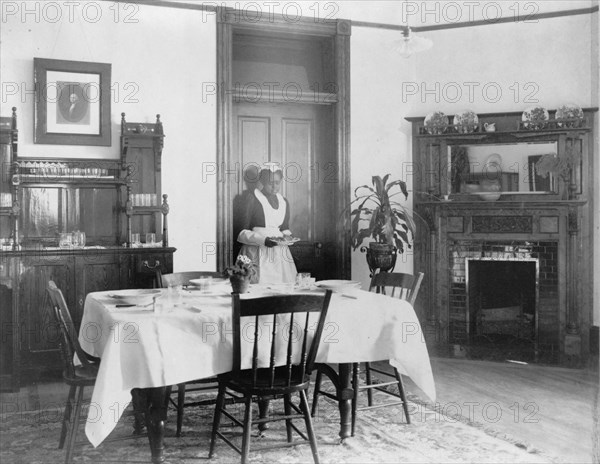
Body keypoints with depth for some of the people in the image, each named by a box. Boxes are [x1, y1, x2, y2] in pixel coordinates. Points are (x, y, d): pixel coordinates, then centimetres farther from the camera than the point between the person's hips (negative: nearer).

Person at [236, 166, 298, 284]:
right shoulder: (252, 200, -3)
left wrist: (287, 236, 3)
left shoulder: (284, 202, 14)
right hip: (257, 253, -5)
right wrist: (263, 240, -18)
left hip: (279, 253, 5)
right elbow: (242, 232, -5)